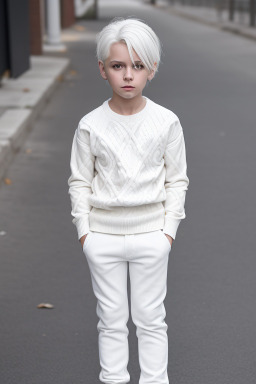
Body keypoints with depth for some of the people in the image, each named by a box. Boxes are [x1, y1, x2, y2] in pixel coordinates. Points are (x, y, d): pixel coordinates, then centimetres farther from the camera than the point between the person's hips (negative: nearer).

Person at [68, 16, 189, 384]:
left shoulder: (166, 122, -7)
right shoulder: (90, 125, -6)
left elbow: (177, 180, 1)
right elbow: (80, 181, 2)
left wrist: (169, 227, -3)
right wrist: (84, 229, -3)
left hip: (151, 233, 0)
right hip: (103, 235, 1)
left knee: (150, 317, 10)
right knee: (111, 318, 12)